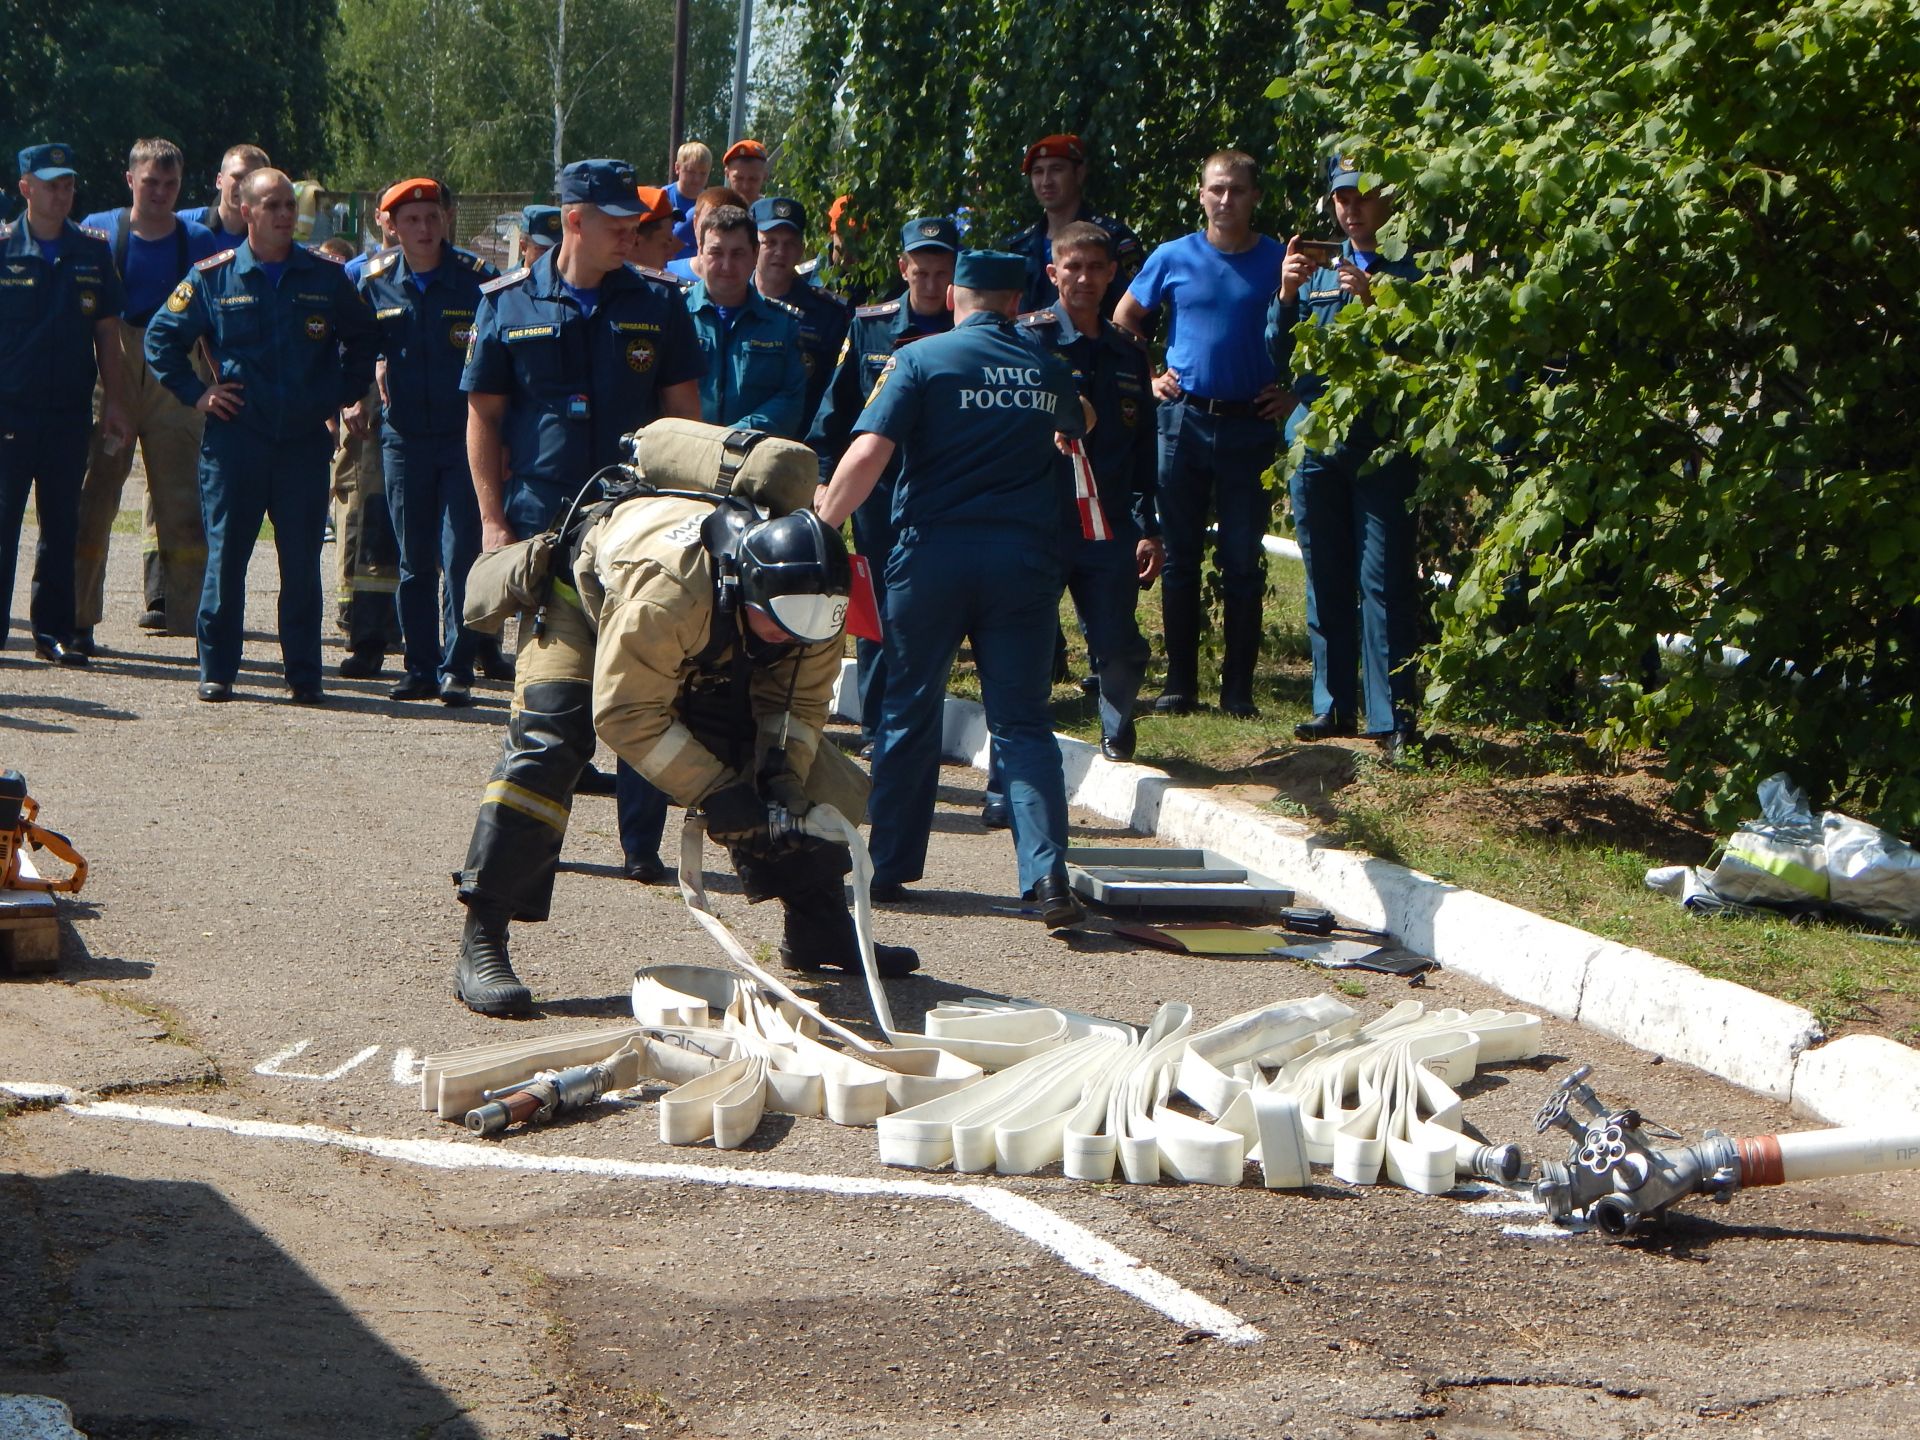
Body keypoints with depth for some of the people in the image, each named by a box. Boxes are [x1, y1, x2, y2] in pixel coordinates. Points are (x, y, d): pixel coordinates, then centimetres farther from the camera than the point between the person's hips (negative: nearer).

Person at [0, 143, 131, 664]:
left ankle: (54, 631, 14)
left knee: (62, 524, 7)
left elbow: (107, 333, 11)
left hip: (70, 410, 3)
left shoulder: (94, 251, 8)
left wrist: (114, 402, 5)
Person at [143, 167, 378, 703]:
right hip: (235, 436, -1)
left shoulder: (326, 277, 6)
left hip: (305, 438, 1)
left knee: (303, 562, 2)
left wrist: (343, 393, 11)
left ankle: (304, 674, 8)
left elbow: (363, 339, 20)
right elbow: (162, 337, 11)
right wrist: (196, 392, 3)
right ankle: (217, 670, 8)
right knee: (225, 555, 0)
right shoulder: (213, 277, 2)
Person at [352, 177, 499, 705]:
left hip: (464, 437, -3)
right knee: (414, 562, 8)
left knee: (460, 557, -7)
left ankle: (456, 669, -1)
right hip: (403, 438, 3)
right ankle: (420, 668, 14)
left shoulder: (477, 279, -6)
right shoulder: (375, 283, 4)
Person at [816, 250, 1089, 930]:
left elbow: (867, 454, -14)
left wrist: (819, 530, -6)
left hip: (933, 554, -2)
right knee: (1023, 724, 3)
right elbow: (1078, 426, 33)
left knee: (909, 714, 12)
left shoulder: (922, 359, -3)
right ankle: (1047, 876, -11)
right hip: (1025, 558, 2)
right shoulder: (1046, 368, 9)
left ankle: (888, 867, 18)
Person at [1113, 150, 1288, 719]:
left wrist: (1295, 392, -1)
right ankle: (1180, 683, 11)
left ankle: (1238, 688, 7)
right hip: (1183, 420, 1)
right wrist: (1147, 376, 8)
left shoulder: (1280, 261, 1)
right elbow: (1124, 319, 17)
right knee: (1180, 558, 5)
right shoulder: (1173, 258, 4)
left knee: (1242, 562, 1)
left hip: (1250, 423, -1)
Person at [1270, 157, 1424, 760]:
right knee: (1326, 581, 9)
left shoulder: (1411, 269, 2)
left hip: (1382, 443, -5)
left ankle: (1393, 718, -8)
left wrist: (1373, 301, -19)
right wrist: (1287, 295, -6)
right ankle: (1334, 705, 18)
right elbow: (1280, 358, 12)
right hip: (1315, 439, 5)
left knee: (1383, 581, -9)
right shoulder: (1317, 269, 16)